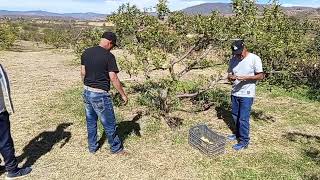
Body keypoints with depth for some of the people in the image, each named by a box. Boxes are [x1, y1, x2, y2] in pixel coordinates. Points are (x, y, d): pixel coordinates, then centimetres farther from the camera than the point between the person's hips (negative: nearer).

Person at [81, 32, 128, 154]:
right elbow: (113, 78, -18)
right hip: (100, 94, -7)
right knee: (109, 124, 9)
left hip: (87, 92, 7)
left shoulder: (86, 52, 4)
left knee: (91, 121, 21)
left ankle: (92, 147, 36)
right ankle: (116, 148, 26)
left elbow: (83, 73, 9)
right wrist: (123, 94, -9)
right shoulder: (109, 56, -16)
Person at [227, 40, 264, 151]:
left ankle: (244, 141, 12)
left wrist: (245, 77, -24)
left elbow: (261, 76, -10)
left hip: (247, 94, -6)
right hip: (235, 93, 6)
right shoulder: (233, 60, 4)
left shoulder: (254, 59, -11)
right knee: (235, 116, 18)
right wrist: (231, 77, -15)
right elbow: (229, 74, 10)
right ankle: (238, 134, 38)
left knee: (243, 118, -3)